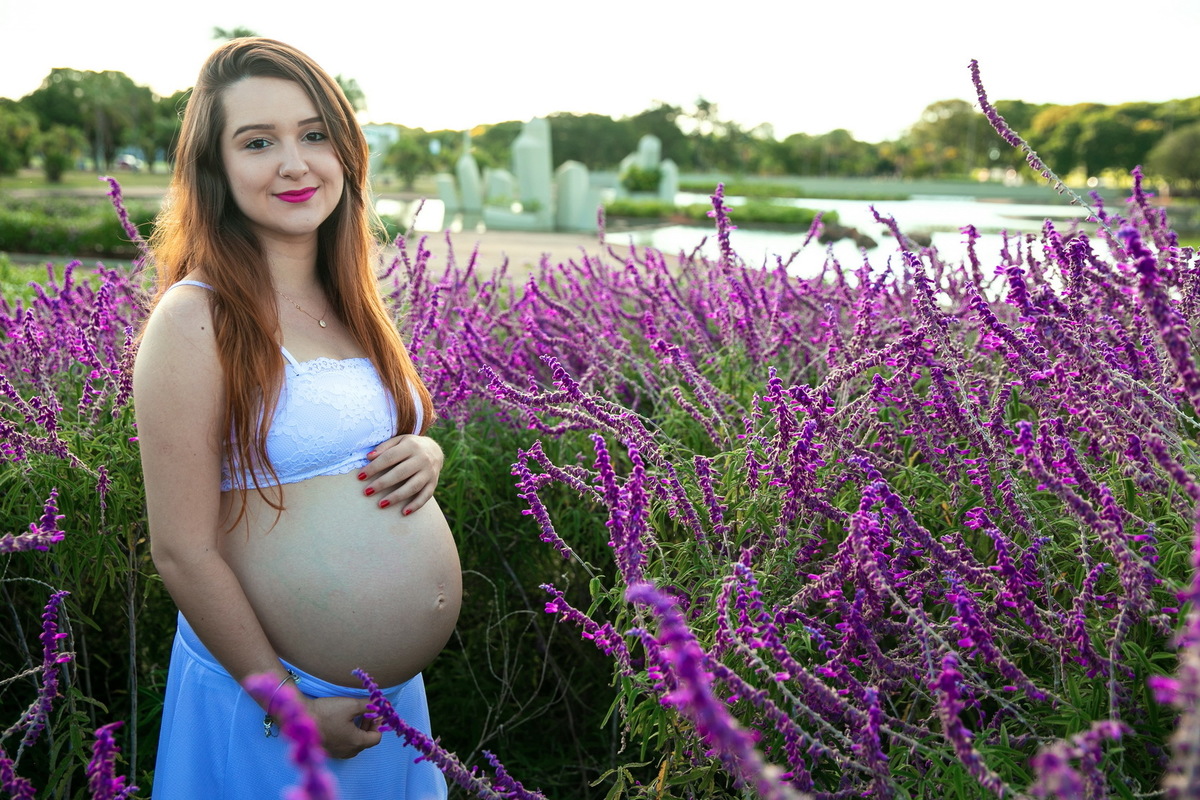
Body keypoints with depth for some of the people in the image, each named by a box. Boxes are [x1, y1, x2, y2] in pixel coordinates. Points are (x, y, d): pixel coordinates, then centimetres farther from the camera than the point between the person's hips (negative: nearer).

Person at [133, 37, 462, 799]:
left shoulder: (350, 300, 3)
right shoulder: (196, 317, -18)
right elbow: (183, 552, -18)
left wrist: (425, 454, -6)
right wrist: (292, 709, -13)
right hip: (265, 688, -6)